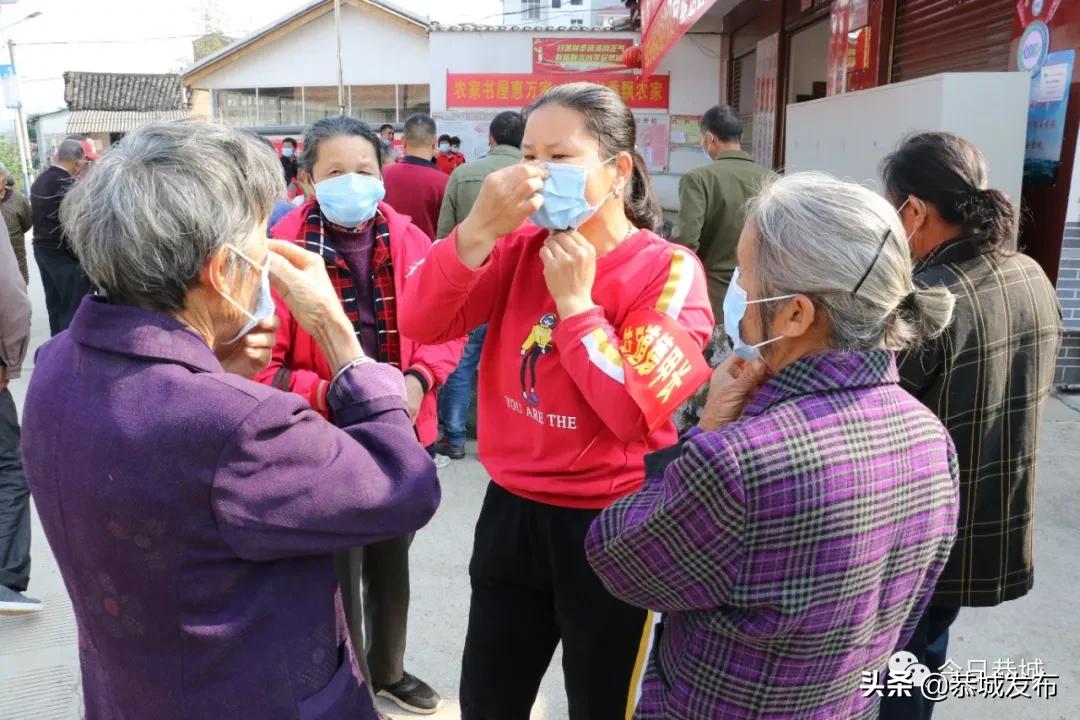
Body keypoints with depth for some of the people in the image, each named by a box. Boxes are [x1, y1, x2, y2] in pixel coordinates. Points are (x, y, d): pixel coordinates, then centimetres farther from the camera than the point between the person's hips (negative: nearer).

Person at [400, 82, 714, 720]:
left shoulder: (668, 272, -14)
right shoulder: (522, 248, 0)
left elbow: (636, 414, -22)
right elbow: (423, 324, -11)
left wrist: (575, 302, -20)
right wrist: (481, 228, -23)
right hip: (512, 510, 5)